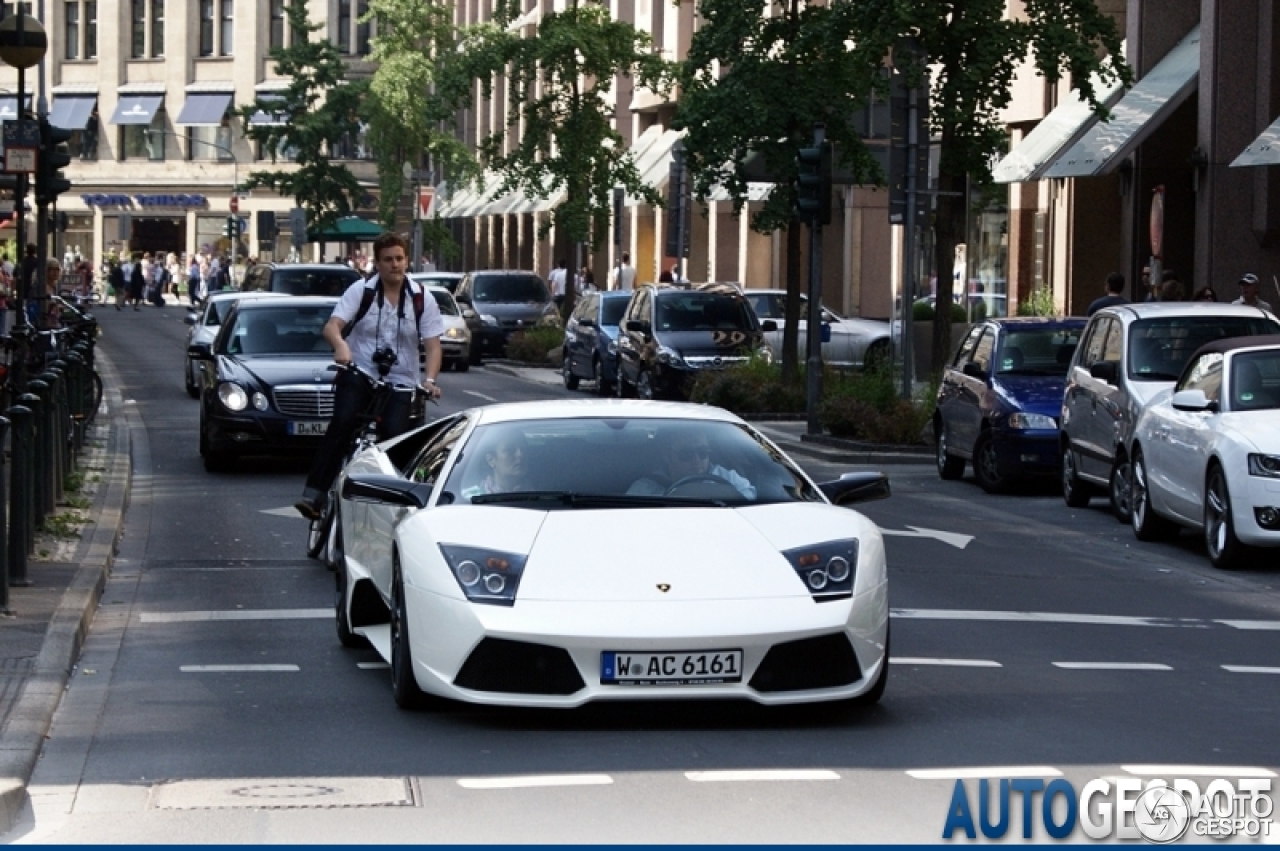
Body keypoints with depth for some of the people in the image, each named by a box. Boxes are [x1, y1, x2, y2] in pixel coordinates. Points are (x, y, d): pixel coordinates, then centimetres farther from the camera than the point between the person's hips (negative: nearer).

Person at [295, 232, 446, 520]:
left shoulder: (421, 299, 3)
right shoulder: (361, 290, 0)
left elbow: (433, 345, -1)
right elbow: (332, 326, -10)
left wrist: (430, 380, -19)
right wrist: (340, 345, -34)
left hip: (399, 383, 1)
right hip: (357, 374, -1)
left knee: (395, 435, -21)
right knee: (342, 423, -26)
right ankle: (314, 495, -29)